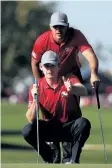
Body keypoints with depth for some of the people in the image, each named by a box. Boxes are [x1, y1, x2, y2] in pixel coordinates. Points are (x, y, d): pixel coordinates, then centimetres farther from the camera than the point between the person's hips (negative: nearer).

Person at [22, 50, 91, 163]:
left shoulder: (68, 79, -9)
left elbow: (84, 91, -33)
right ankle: (50, 159, -1)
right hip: (50, 128, 1)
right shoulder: (37, 87, -7)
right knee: (27, 131, -25)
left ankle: (73, 160, -17)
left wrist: (72, 88, -56)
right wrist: (34, 100, -30)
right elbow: (31, 120, -12)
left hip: (70, 128, -1)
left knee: (83, 123, -33)